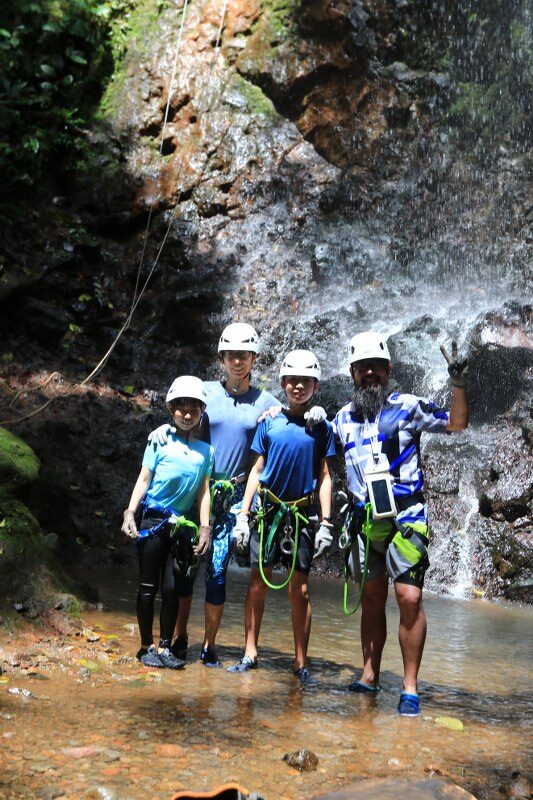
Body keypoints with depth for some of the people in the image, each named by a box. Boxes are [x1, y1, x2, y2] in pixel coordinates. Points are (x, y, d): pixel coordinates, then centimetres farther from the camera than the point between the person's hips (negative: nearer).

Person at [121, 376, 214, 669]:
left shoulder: (206, 451, 7)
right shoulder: (160, 442, -2)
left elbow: (204, 492, 8)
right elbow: (143, 480, -1)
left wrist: (205, 529, 3)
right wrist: (130, 513, -11)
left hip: (182, 525, 2)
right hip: (153, 521, -2)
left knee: (172, 588, 2)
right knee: (148, 587, 2)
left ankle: (165, 647, 12)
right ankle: (147, 646, 13)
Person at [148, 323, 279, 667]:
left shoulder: (266, 402, 6)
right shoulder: (206, 391, 4)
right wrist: (165, 428, -14)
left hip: (234, 495, 0)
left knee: (217, 568, -1)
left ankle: (210, 645, 10)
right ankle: (180, 637, 16)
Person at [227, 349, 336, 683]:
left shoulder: (321, 427, 3)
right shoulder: (269, 422, 5)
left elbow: (324, 476, 3)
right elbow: (257, 470, 7)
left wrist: (326, 523, -3)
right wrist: (243, 514, 2)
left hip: (303, 514, -1)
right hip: (267, 511, 1)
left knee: (300, 590, 0)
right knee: (258, 583, 3)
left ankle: (301, 662, 8)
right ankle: (250, 653, 12)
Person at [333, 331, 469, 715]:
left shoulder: (408, 407, 1)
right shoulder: (343, 418, 13)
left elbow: (456, 423, 5)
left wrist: (459, 384, -8)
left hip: (406, 515, -4)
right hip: (365, 520, 4)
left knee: (410, 598, -11)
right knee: (371, 598, 11)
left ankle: (410, 687, -4)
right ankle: (370, 675, 22)